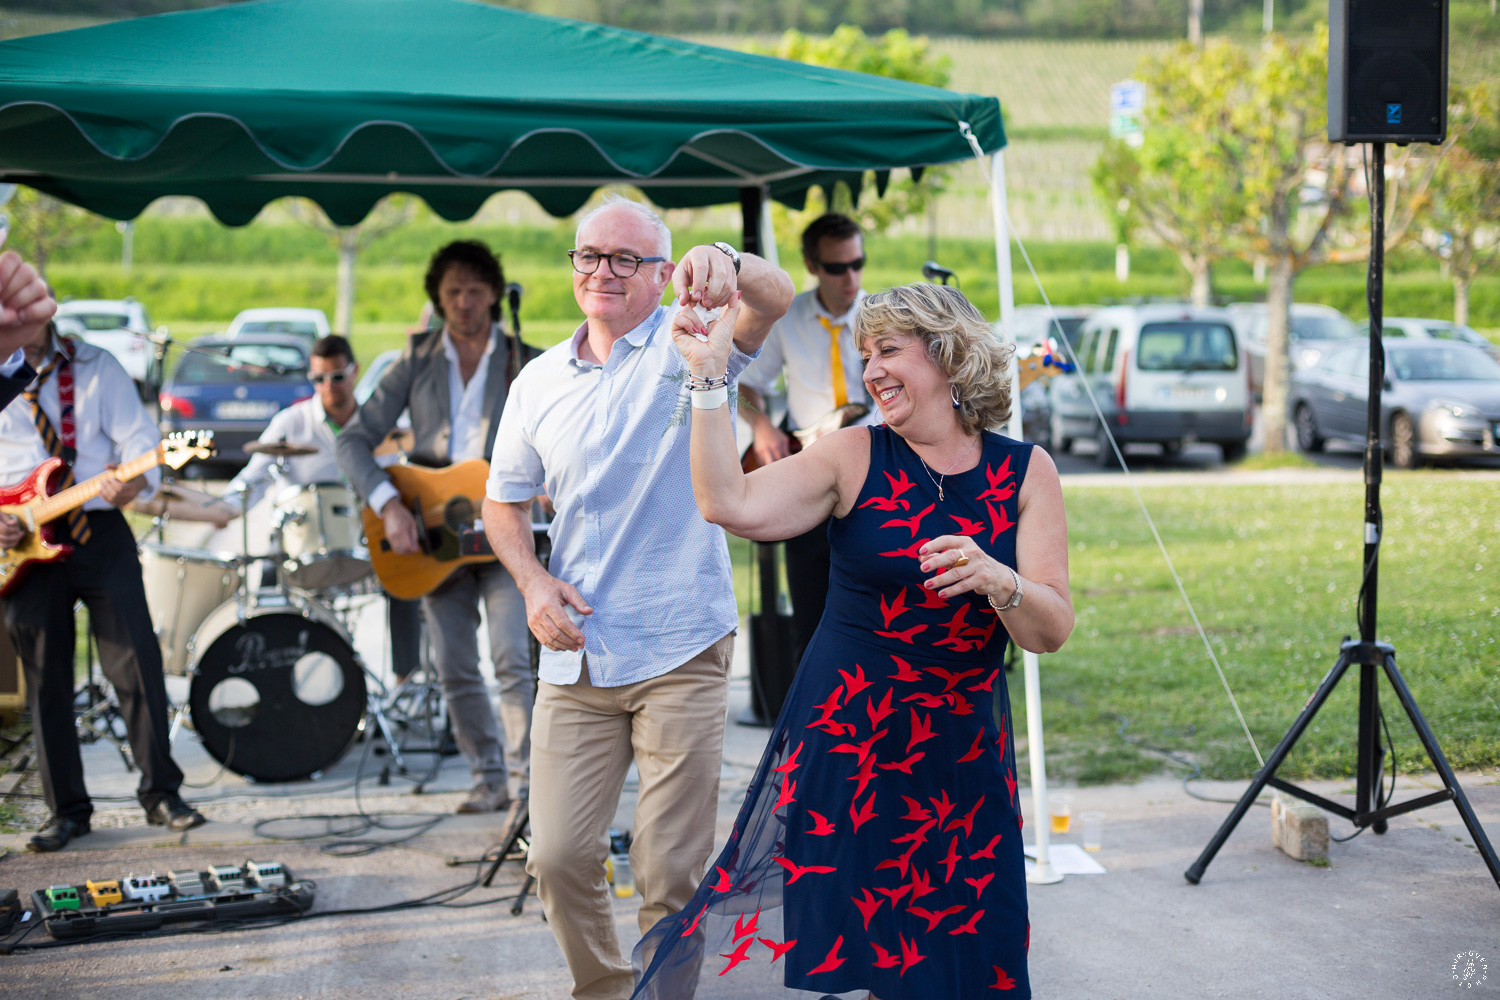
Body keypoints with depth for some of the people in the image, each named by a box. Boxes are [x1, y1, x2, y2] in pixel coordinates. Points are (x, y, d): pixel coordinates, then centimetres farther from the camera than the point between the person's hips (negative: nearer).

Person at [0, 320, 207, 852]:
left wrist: (132, 482, -22)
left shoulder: (95, 367, 6)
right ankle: (67, 809, 14)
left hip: (100, 533, -1)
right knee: (47, 683, 5)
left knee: (138, 664, -5)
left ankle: (161, 792, 5)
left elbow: (140, 439, -1)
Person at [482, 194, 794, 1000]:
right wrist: (532, 581, -1)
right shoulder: (539, 381, 11)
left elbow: (774, 299, -23)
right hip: (574, 655, 4)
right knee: (558, 857, 4)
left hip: (679, 654, -4)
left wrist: (726, 264, -47)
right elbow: (503, 500, 19)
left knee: (672, 874, 0)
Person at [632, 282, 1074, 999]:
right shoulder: (855, 458, -1)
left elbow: (1052, 631, -4)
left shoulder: (1025, 473, 2)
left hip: (963, 756, 2)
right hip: (842, 742, -1)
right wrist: (709, 375, -17)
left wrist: (996, 581, -24)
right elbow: (731, 505, -16)